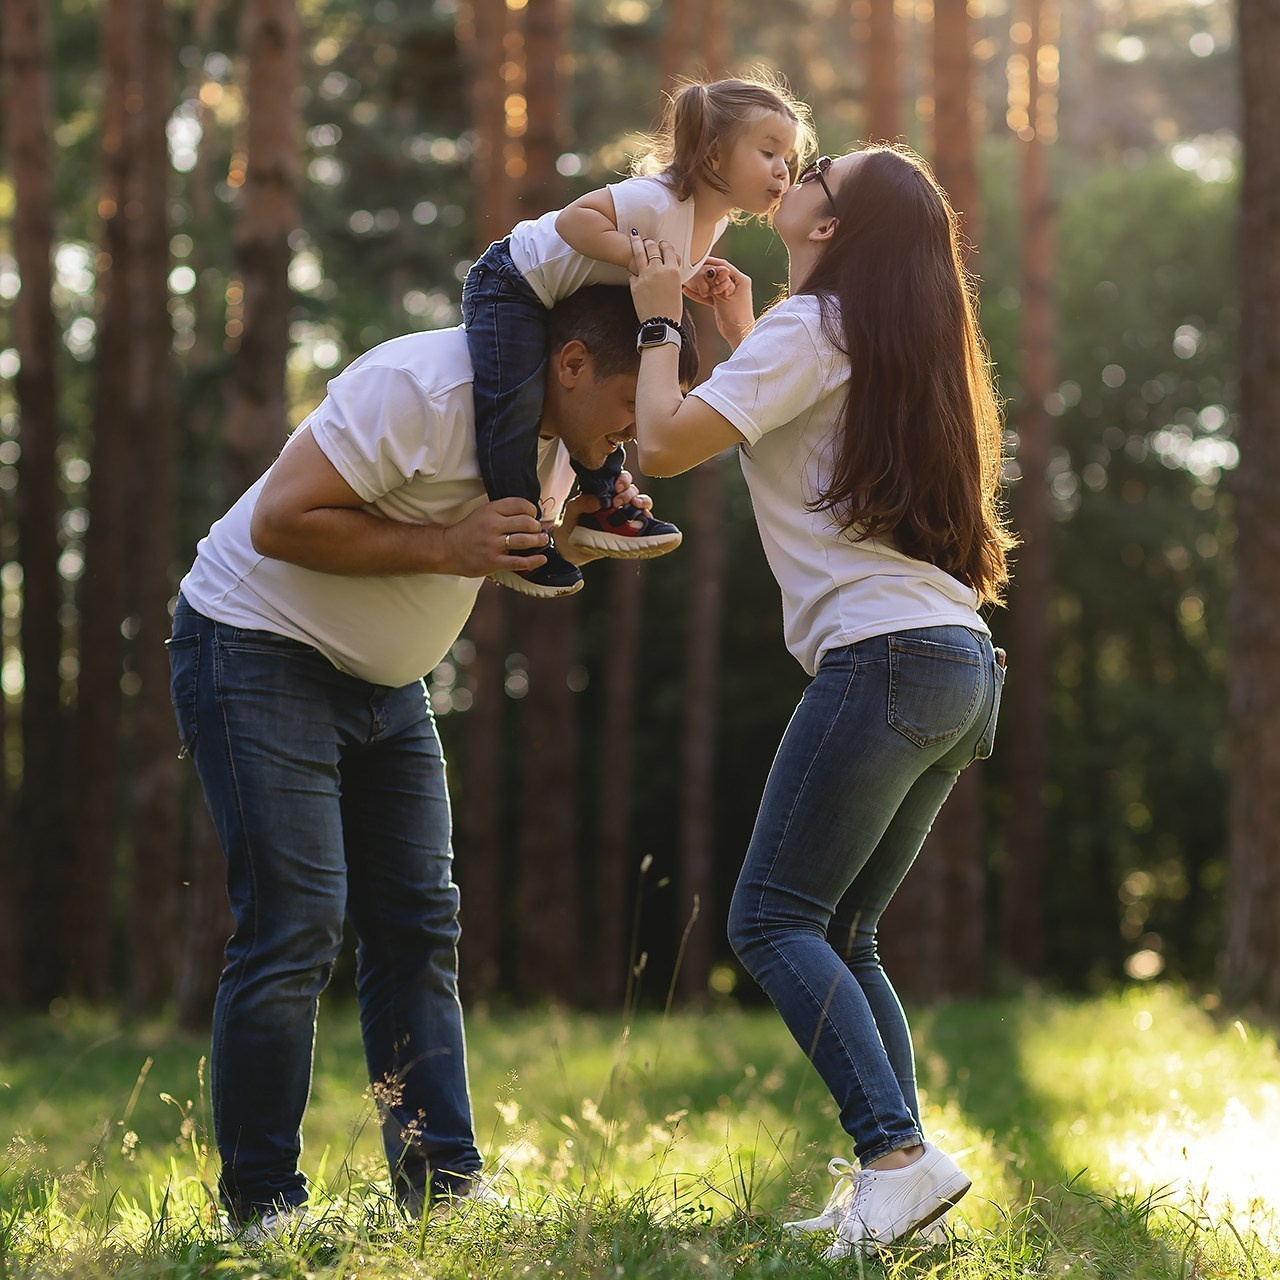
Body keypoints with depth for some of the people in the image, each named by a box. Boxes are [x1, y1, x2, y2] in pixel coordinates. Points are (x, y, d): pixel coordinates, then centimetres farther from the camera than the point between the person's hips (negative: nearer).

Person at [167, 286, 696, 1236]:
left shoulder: (555, 434, 1)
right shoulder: (420, 387, -26)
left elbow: (518, 569, 15)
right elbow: (280, 522, -27)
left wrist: (578, 533, -7)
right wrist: (446, 547, -30)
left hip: (384, 679, 9)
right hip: (258, 647, -9)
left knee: (418, 924, 2)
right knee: (295, 925, -14)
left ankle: (445, 1191, 4)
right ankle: (261, 1212, -7)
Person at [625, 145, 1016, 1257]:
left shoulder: (808, 329, -5)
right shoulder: (892, 341, 23)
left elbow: (665, 443, -10)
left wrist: (660, 321, 4)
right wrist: (739, 334, 34)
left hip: (885, 657, -9)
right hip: (964, 669, 9)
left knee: (772, 921, -8)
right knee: (839, 933, 11)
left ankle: (898, 1154, -18)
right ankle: (890, 1186, 4)